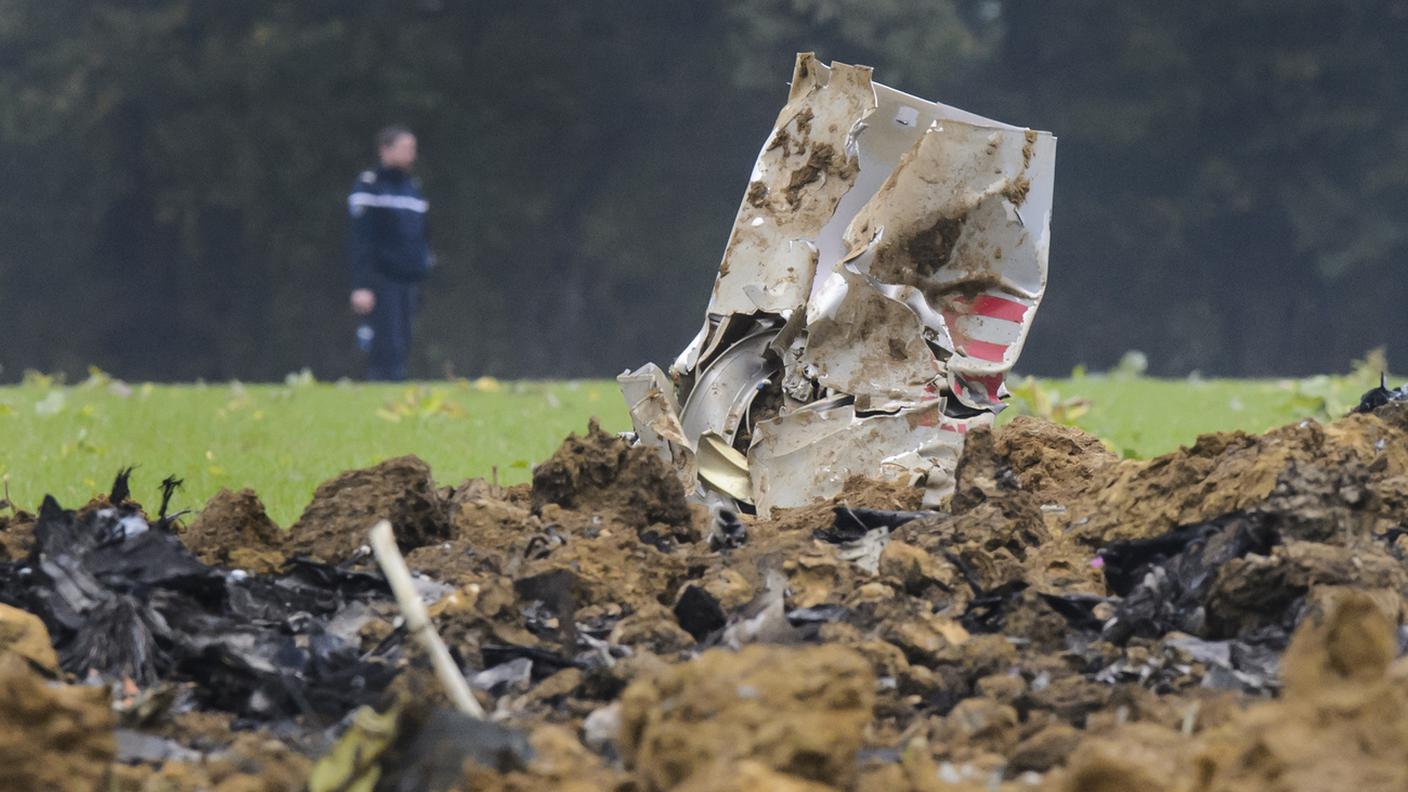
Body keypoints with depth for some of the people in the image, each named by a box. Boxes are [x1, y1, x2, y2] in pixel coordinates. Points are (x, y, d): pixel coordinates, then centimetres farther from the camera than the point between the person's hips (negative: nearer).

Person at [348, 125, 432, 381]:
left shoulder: (413, 188, 17)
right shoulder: (369, 187, -5)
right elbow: (360, 242, -11)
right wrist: (361, 286, -17)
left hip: (408, 282, 7)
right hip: (381, 281, -7)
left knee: (401, 349, 5)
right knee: (388, 350, -13)